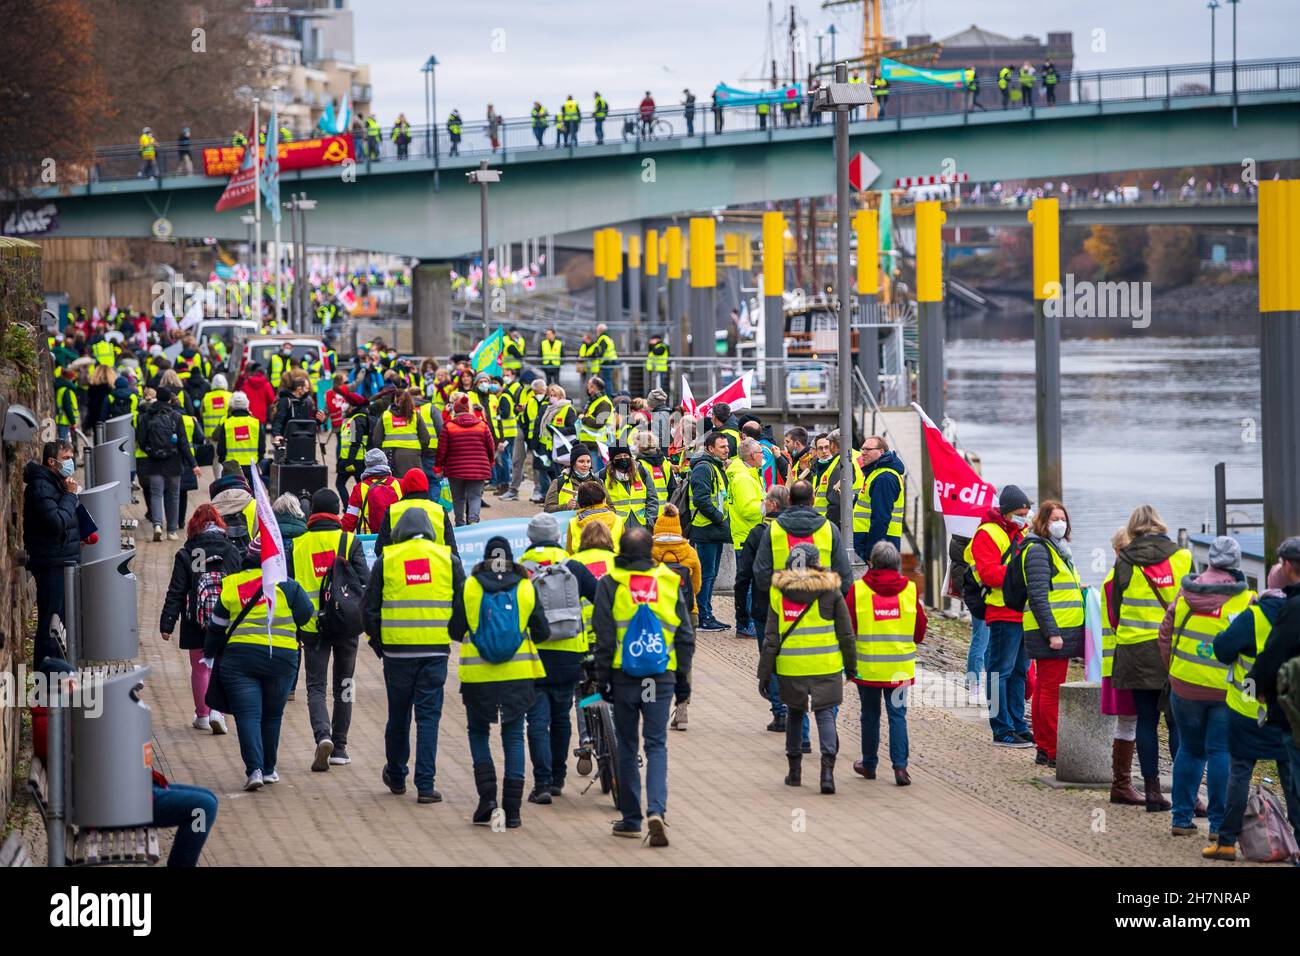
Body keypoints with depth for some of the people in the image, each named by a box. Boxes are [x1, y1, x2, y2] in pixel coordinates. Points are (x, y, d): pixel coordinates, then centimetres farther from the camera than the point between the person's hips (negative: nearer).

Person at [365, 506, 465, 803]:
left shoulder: (386, 560, 3)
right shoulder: (448, 559, 4)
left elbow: (370, 608, 5)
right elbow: (462, 604, 7)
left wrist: (377, 641, 18)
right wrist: (453, 634, 21)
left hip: (397, 648, 0)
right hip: (436, 650, 0)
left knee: (398, 714, 15)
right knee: (429, 715, 2)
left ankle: (396, 775, 31)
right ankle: (425, 784, -5)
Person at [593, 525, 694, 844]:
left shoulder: (610, 584, -3)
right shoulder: (670, 582, 4)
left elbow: (604, 637, -5)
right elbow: (686, 635, 6)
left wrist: (603, 677, 3)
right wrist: (683, 675, 15)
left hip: (623, 675, -1)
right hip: (661, 678, 1)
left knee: (628, 748, 11)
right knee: (657, 746, 4)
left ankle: (631, 819, 16)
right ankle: (656, 811, -16)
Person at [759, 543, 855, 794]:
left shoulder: (778, 594, -2)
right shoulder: (831, 592, -4)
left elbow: (771, 638, -1)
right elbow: (846, 634, 1)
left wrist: (764, 674, 4)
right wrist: (851, 665, 13)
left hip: (791, 669, 1)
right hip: (827, 668, -1)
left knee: (795, 712, 19)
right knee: (825, 714, 4)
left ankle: (794, 769, 23)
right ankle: (827, 766, -15)